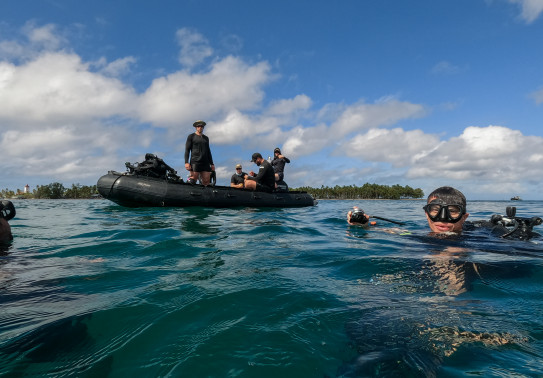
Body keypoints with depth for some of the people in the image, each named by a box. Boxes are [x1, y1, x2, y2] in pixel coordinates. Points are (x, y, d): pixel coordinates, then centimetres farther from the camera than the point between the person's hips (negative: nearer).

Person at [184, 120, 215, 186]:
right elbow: (187, 150, 2)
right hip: (195, 162, -4)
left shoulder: (206, 138, 22)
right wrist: (186, 162, -11)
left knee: (206, 182, -3)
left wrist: (212, 164, 18)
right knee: (193, 181, -11)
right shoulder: (191, 136, 9)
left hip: (205, 163, 5)